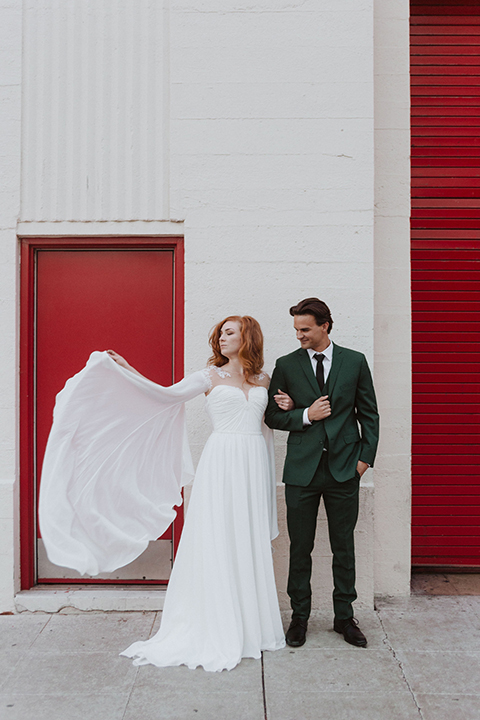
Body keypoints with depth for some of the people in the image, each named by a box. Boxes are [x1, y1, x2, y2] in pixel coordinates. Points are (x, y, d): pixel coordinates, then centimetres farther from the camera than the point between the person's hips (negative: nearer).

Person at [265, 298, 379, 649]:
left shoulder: (355, 361, 3)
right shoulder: (286, 365, 3)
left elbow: (369, 413, 6)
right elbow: (272, 415, 5)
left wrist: (366, 457, 0)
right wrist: (305, 415, -11)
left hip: (344, 468, 0)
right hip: (302, 469, 0)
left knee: (344, 546, 11)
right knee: (300, 547, 9)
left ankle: (344, 616, 28)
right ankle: (300, 616, 26)